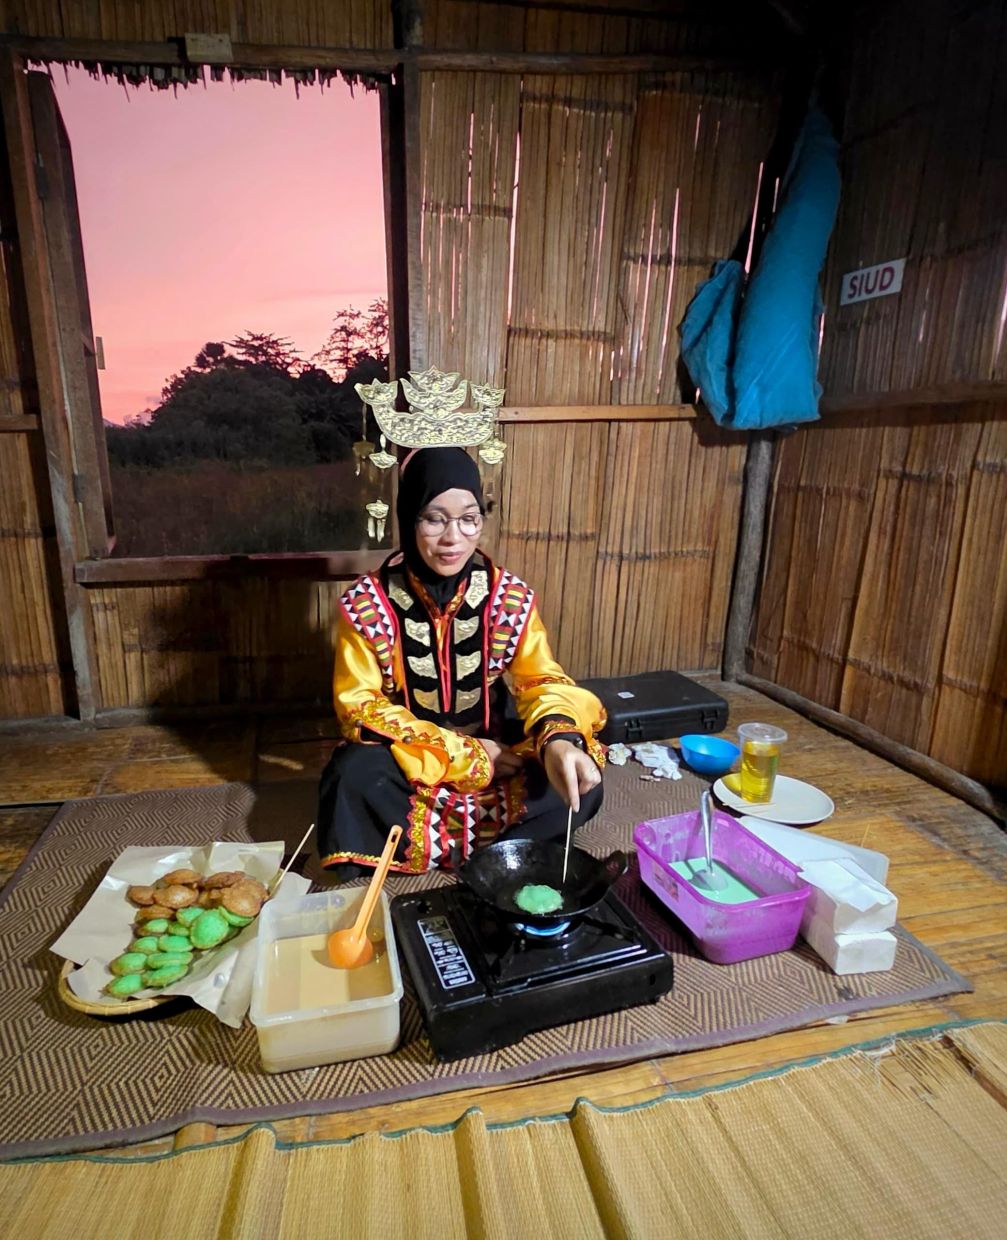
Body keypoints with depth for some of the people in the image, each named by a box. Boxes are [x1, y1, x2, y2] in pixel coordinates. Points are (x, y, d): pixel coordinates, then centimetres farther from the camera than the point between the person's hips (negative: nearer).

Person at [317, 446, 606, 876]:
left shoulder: (509, 596, -9)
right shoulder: (367, 603, -15)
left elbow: (541, 680, -11)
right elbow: (360, 708, -15)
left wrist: (559, 740, -36)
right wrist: (467, 754, -20)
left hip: (494, 753, 3)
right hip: (406, 760, -2)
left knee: (580, 783, -21)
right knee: (353, 778, -32)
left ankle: (415, 846, -15)